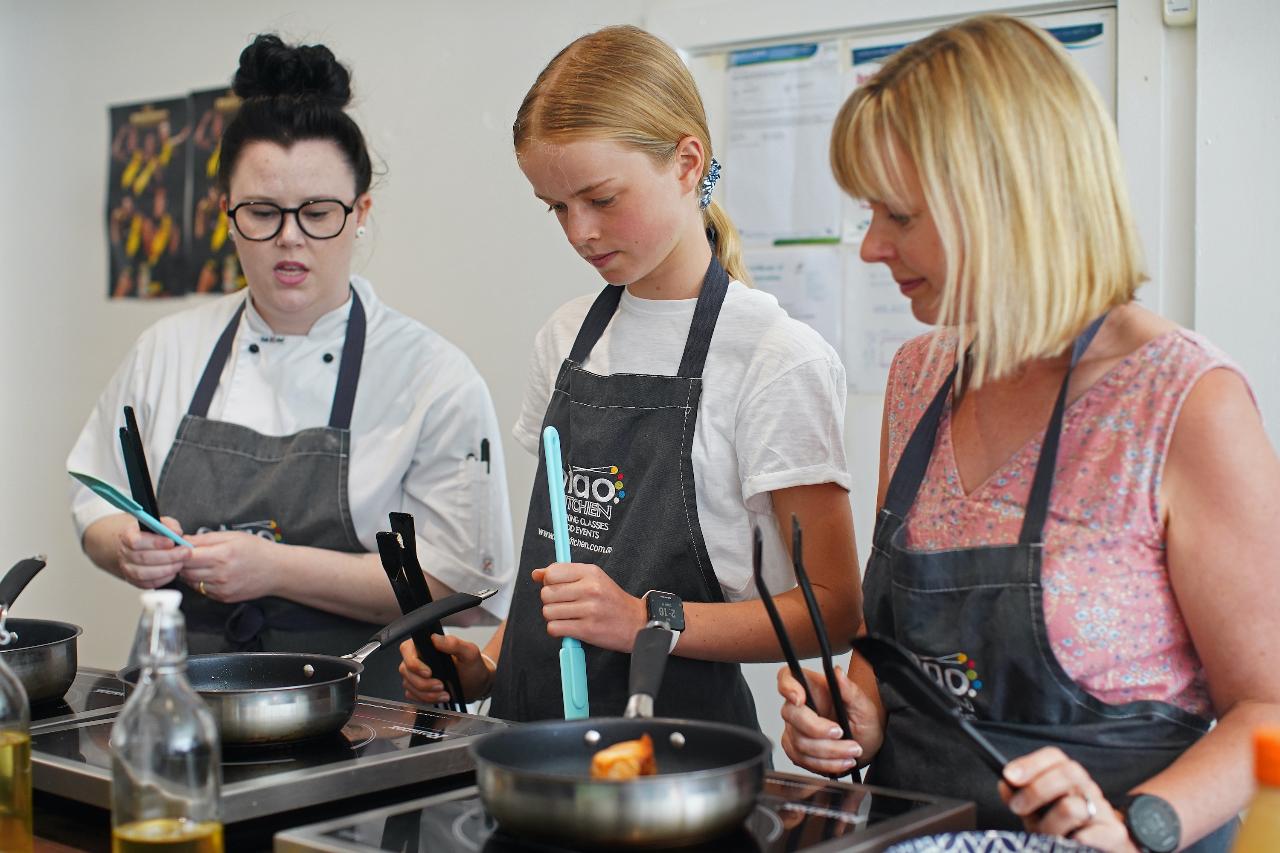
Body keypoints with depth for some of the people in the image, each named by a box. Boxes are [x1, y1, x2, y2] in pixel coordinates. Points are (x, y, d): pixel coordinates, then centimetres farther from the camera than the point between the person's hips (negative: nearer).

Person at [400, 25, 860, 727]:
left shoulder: (777, 357, -8)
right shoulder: (567, 338, 12)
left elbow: (831, 609, -10)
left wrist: (647, 620, -21)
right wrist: (490, 665, 3)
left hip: (680, 728, -5)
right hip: (534, 723, 5)